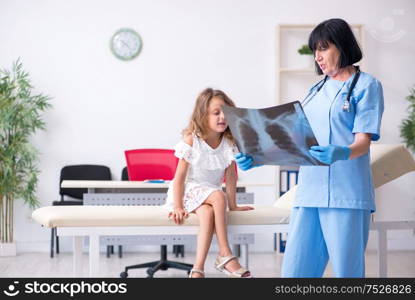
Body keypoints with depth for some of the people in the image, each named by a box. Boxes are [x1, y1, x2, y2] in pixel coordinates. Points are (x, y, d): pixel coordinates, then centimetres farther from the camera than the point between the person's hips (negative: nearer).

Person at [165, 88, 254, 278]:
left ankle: (198, 269, -32)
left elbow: (230, 175, 3)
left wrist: (232, 205, 3)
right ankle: (225, 255, -29)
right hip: (189, 190, -3)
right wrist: (178, 207, -17)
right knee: (218, 196, -34)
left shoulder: (229, 143, -4)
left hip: (209, 192, 3)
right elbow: (180, 176, -12)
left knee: (207, 212, -33)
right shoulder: (191, 140, -13)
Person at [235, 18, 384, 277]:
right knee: (295, 271, 0)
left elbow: (363, 141, -7)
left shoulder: (366, 85, 3)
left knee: (347, 270, -4)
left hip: (345, 194, -6)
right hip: (309, 192, 6)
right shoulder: (317, 90, 22)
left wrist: (341, 154, -29)